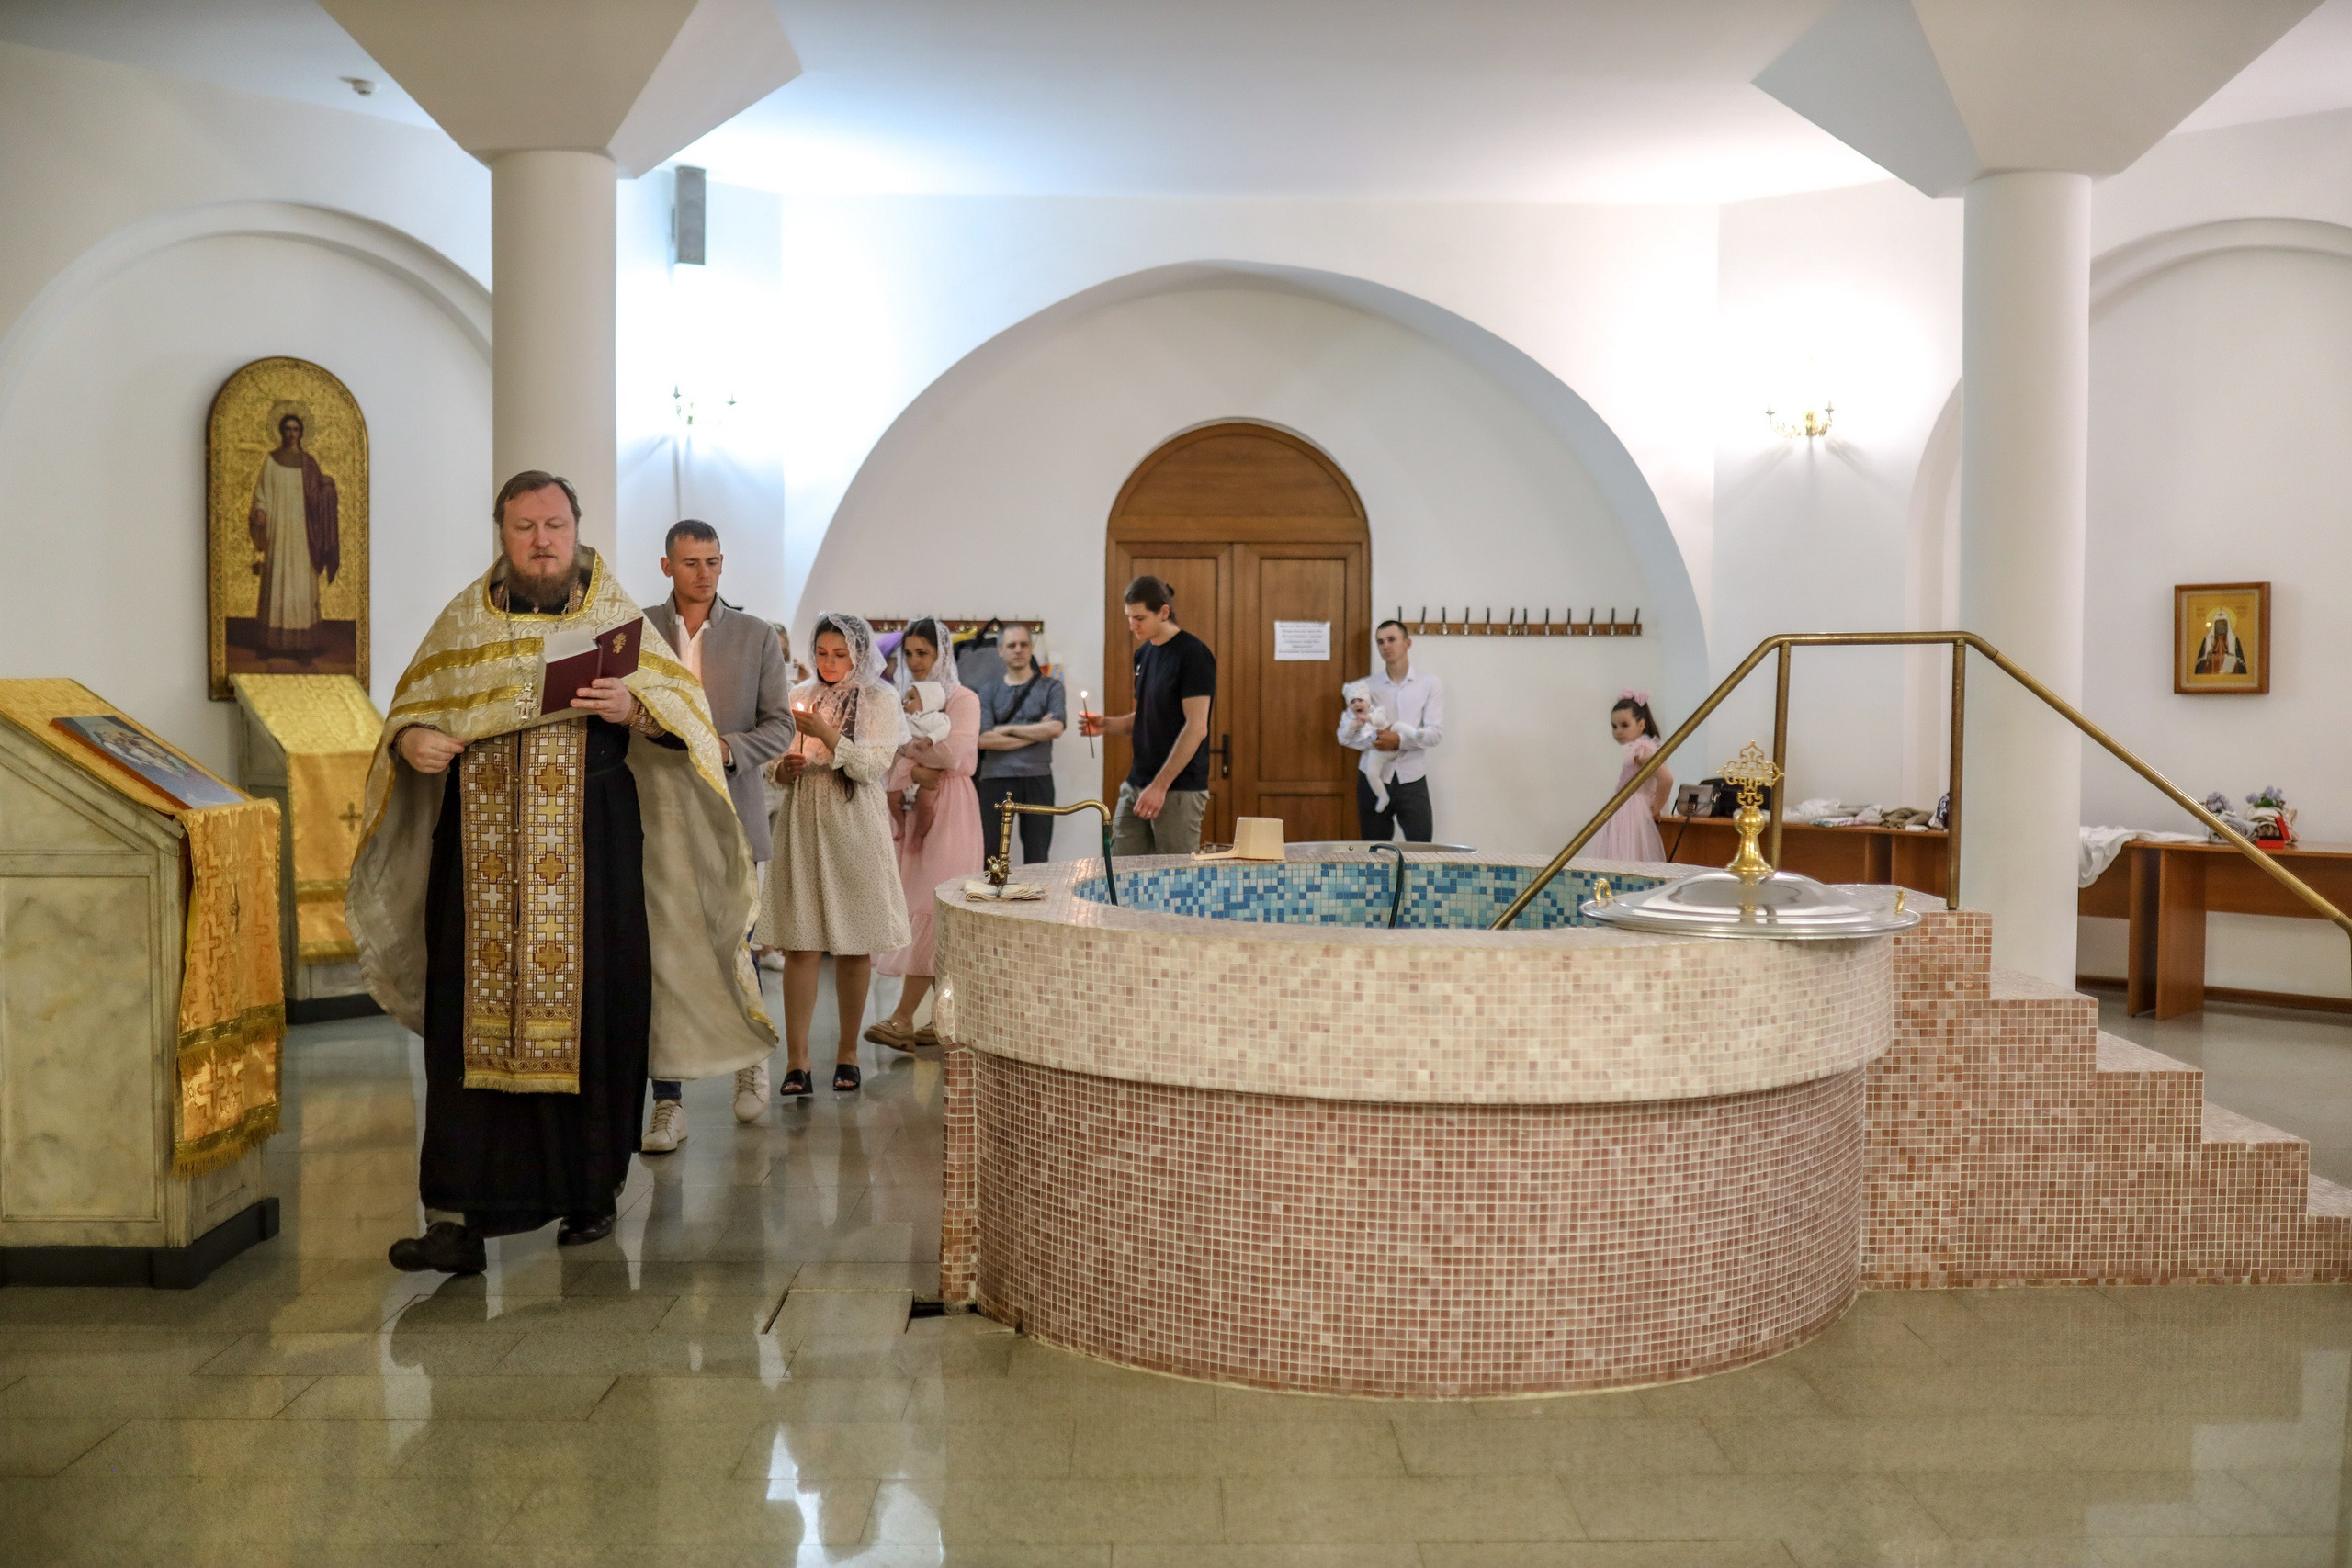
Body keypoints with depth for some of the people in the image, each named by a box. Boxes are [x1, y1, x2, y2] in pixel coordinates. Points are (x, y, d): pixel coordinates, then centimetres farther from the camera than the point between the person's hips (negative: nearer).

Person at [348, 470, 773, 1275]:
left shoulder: (617, 615, 6)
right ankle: (460, 1213, 0)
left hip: (590, 854, -1)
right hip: (482, 855, 2)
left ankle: (592, 1192, 17)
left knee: (591, 1017, 1)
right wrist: (410, 741, -6)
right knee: (473, 1020, -3)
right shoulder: (463, 620, 12)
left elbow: (683, 702, -1)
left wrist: (634, 706, -21)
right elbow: (410, 708, 16)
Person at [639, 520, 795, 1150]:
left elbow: (780, 726, 4)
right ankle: (667, 1105, 6)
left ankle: (751, 1055, 34)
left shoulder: (756, 636, 6)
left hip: (731, 815, 0)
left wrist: (725, 748, -14)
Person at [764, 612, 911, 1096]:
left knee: (855, 945, 3)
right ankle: (796, 1060, -5)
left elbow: (874, 766, -9)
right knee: (800, 945, -4)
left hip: (854, 827, -2)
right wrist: (783, 768, -5)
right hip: (801, 826, 2)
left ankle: (848, 1053, 15)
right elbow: (772, 765, 17)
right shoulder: (799, 696, 11)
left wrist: (826, 733, -18)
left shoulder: (880, 699, 2)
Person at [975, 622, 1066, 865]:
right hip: (996, 780, 1)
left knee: (1037, 858, 3)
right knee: (990, 854, 0)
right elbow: (984, 738, -5)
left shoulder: (1051, 687, 8)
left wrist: (1009, 729, -4)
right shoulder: (988, 692, 9)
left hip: (1037, 779, 0)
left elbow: (1056, 727, -8)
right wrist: (1035, 734, -6)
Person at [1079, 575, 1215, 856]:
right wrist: (1107, 725, 3)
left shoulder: (1193, 654, -12)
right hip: (1136, 785, 8)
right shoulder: (1143, 653, 12)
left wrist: (1160, 786, -20)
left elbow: (1196, 727, -17)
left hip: (1179, 790, -8)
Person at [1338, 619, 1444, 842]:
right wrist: (1373, 740, -20)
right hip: (1374, 779, 1)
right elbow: (1345, 734, -2)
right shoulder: (1367, 687, 5)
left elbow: (1435, 733, -7)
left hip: (1412, 779, -1)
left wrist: (1399, 740, -22)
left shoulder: (1430, 685, 2)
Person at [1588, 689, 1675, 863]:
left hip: (1633, 818, -9)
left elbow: (1666, 779, -24)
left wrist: (1655, 809, -13)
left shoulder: (1642, 749, -12)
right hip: (1622, 818, 9)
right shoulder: (1631, 749, 14)